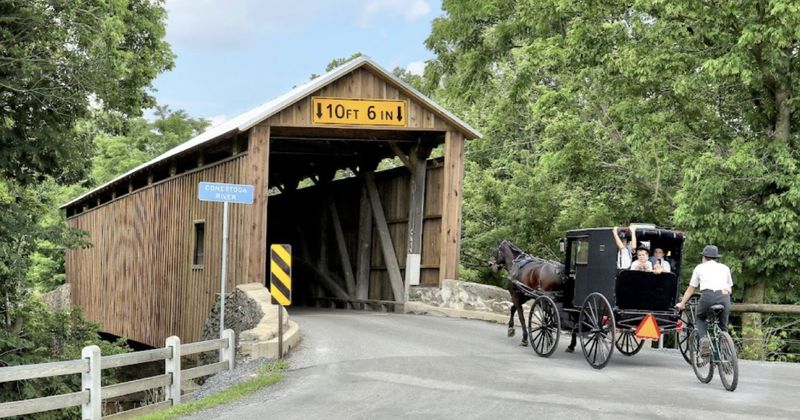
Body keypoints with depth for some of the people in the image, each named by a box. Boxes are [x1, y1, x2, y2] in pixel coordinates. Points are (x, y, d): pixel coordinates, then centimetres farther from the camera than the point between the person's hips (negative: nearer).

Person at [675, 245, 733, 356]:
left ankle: (704, 338, -2)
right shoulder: (725, 268, 27)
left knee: (699, 318, 24)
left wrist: (682, 303, 38)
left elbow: (691, 288, 27)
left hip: (708, 295, -2)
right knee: (722, 326, 17)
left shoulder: (700, 268, 23)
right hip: (724, 296, 2)